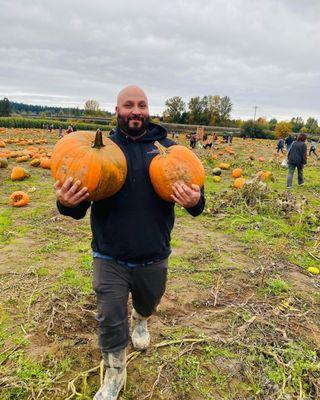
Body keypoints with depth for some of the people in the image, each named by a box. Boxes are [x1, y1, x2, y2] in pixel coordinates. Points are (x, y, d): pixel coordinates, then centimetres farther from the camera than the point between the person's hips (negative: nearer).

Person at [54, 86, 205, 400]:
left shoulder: (166, 147, -2)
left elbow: (193, 187, -2)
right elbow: (79, 208, -3)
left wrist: (195, 201, -26)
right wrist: (66, 202, -28)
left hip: (153, 258, 1)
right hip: (109, 258, -1)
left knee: (148, 304, 26)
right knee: (110, 320, 9)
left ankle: (140, 321, 63)